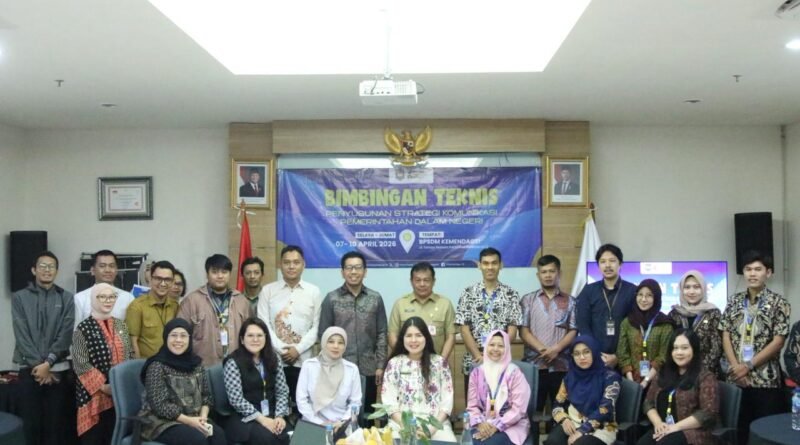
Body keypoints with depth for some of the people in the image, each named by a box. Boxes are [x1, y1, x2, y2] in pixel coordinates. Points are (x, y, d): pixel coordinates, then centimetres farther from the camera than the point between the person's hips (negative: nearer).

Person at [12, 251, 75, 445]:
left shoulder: (66, 298, 5)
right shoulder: (20, 297, 5)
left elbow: (66, 335, -2)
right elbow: (21, 335, -2)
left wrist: (48, 363, -12)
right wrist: (38, 364, -10)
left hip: (58, 369, 0)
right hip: (29, 368, 0)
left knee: (56, 422, 2)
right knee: (31, 422, 2)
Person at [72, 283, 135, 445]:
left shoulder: (121, 326, 10)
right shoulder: (83, 328, -7)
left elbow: (131, 355, 14)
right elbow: (80, 365, -11)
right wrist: (103, 386, -15)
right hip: (94, 393, -5)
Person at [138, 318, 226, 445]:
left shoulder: (196, 363, 9)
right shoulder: (157, 366, -9)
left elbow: (206, 395, 9)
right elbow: (159, 404, -15)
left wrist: (203, 416, -10)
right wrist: (188, 420, -20)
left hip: (194, 419, 5)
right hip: (162, 422, -5)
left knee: (218, 434, -25)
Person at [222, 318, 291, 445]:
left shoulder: (274, 358, 7)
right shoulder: (233, 362, -8)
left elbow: (282, 391, 7)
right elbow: (236, 400, -12)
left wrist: (279, 416, -9)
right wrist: (261, 419, -17)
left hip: (271, 414, 4)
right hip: (243, 417, -4)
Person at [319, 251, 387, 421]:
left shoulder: (376, 298, 4)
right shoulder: (331, 299, -1)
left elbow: (381, 334, 5)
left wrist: (380, 365, 0)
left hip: (368, 368, 2)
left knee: (367, 413, 9)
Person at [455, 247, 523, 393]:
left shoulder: (511, 295, 2)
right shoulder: (468, 293, 2)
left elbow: (512, 331, -3)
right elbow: (464, 330, -3)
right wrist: (479, 356, -13)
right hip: (473, 362, 0)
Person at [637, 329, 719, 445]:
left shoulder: (705, 377, 0)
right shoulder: (662, 373, 17)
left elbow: (708, 412, -10)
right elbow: (648, 402, 16)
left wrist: (676, 427, -15)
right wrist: (658, 423, -5)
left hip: (692, 432, -4)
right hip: (663, 430, 4)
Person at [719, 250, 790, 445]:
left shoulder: (778, 302, -2)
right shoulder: (734, 301, 9)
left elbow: (778, 342, -8)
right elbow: (726, 336, 5)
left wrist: (748, 366, -11)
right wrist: (736, 367, -8)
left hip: (766, 380, -3)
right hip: (735, 378, 3)